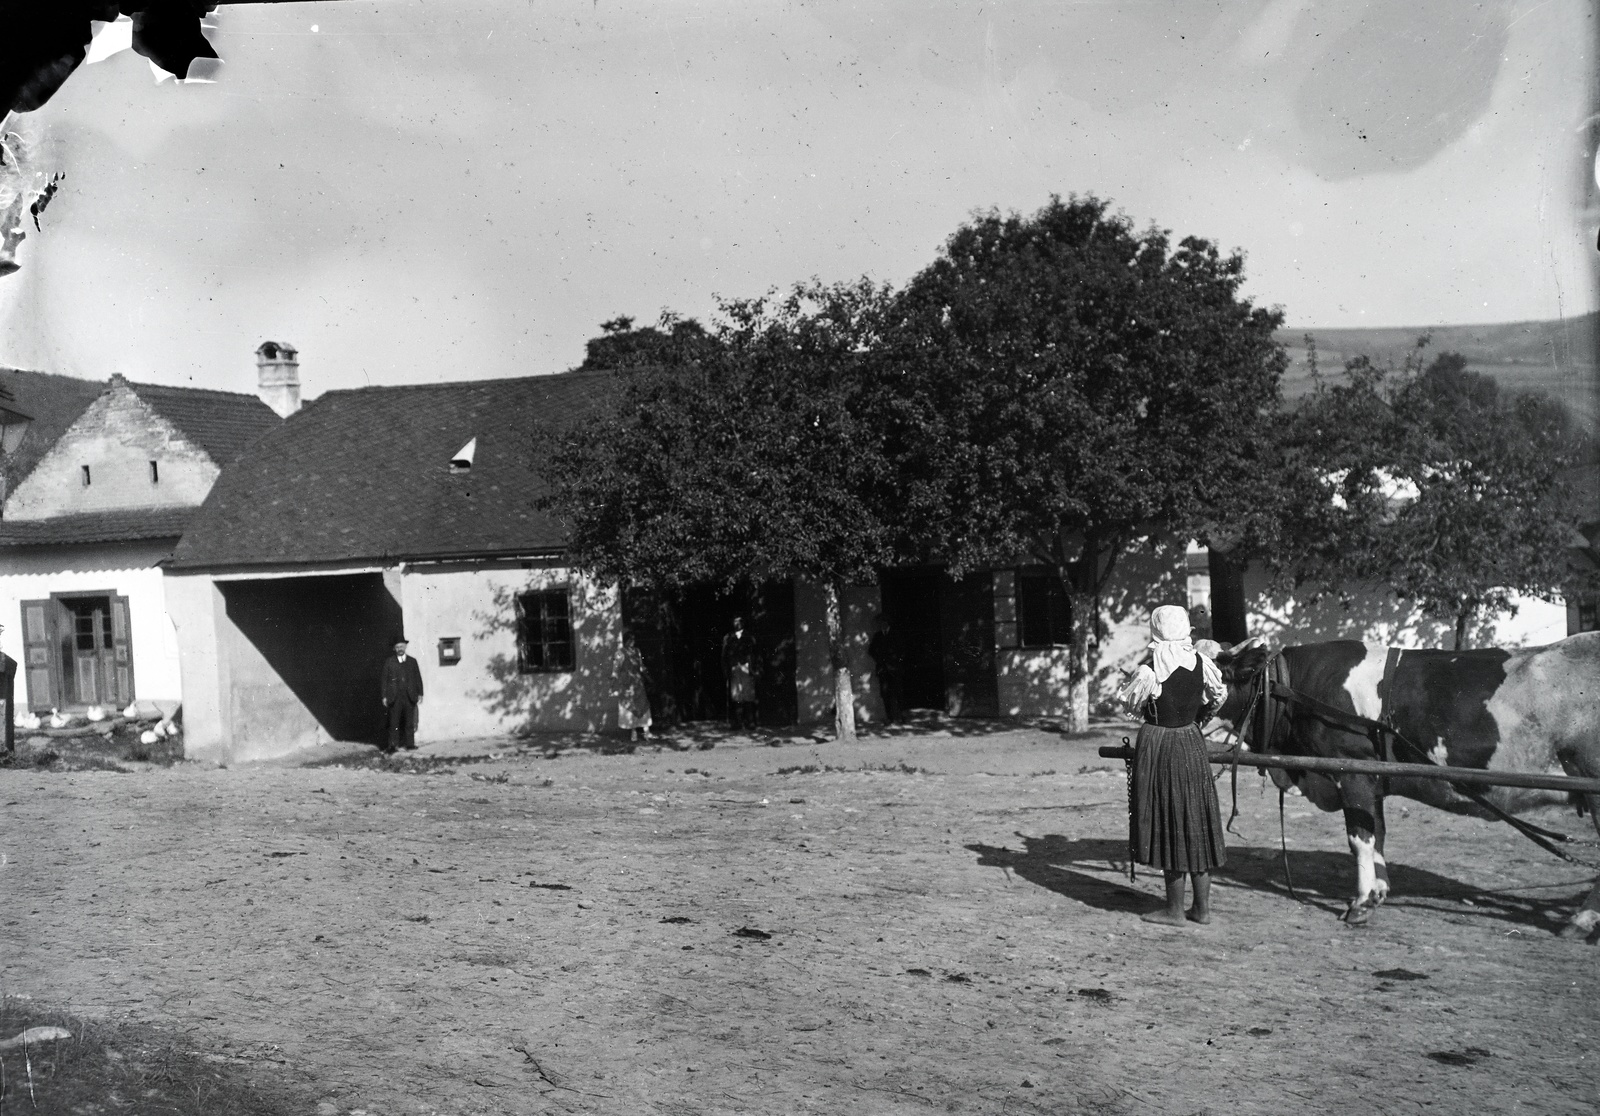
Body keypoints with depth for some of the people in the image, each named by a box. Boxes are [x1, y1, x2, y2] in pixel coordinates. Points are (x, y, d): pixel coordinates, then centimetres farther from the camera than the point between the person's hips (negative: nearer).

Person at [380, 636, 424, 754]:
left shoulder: (412, 661, 11)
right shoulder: (389, 662, 6)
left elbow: (418, 678, 11)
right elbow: (385, 679, 5)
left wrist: (420, 694, 4)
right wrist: (385, 696, 0)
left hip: (409, 697, 1)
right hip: (395, 697, -1)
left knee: (409, 722, 1)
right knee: (394, 723, -2)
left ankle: (409, 744, 5)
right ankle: (392, 746, -1)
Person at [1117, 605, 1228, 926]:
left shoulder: (1149, 672, -17)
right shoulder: (1201, 663, -3)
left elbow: (1131, 705, -3)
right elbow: (1219, 696, 12)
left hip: (1158, 746, -5)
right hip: (1192, 744, 5)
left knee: (1168, 826, 3)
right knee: (1197, 824, 12)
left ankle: (1174, 910, 10)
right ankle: (1202, 908, 19)